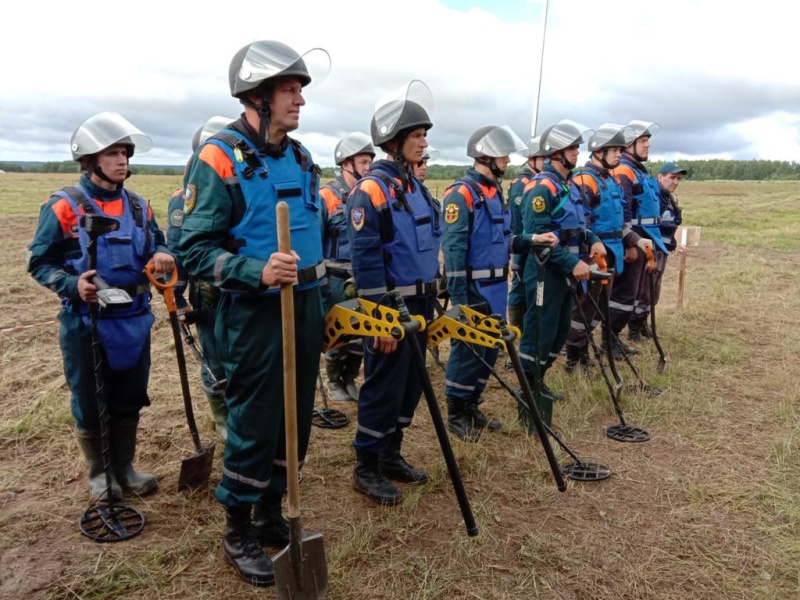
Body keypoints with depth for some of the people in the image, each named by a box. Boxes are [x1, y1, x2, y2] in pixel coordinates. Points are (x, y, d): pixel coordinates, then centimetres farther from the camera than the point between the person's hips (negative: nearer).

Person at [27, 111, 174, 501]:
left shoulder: (137, 205, 6)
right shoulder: (65, 206, -9)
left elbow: (156, 246, 15)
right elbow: (39, 262, -6)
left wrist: (162, 255, -9)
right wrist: (73, 284, -24)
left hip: (134, 321, 5)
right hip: (86, 323, -4)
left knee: (129, 401, 15)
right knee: (90, 405, 10)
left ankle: (124, 467, 32)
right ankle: (99, 473, 30)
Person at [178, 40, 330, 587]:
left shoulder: (301, 158, 11)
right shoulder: (219, 158, -12)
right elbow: (195, 250, -15)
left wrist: (326, 305, 17)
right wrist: (257, 272, -30)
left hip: (305, 309, 7)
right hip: (255, 315, -7)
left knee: (296, 421, 14)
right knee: (254, 427, 3)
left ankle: (271, 514, 35)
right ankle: (239, 533, 25)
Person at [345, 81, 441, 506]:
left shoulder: (415, 186, 12)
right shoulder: (371, 190, -15)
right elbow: (365, 260, -20)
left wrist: (432, 304, 18)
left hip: (419, 304, 9)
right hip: (390, 306, -9)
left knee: (410, 384, 15)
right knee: (383, 386, 0)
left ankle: (391, 454, 31)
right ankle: (367, 467, 16)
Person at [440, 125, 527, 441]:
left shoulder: (496, 191, 13)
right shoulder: (461, 194, -14)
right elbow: (453, 248, -18)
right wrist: (458, 296, -20)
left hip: (496, 287, 9)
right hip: (473, 288, -9)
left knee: (489, 349, 14)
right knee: (467, 349, 0)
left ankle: (471, 406, 28)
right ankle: (456, 414, 15)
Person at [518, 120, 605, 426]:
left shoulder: (566, 185, 15)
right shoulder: (542, 187, -16)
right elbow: (538, 236, -23)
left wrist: (593, 240, 5)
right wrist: (573, 263, -23)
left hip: (564, 272, 10)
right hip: (545, 272, -10)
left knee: (560, 331, 17)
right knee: (539, 335, -5)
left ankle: (537, 383, 32)